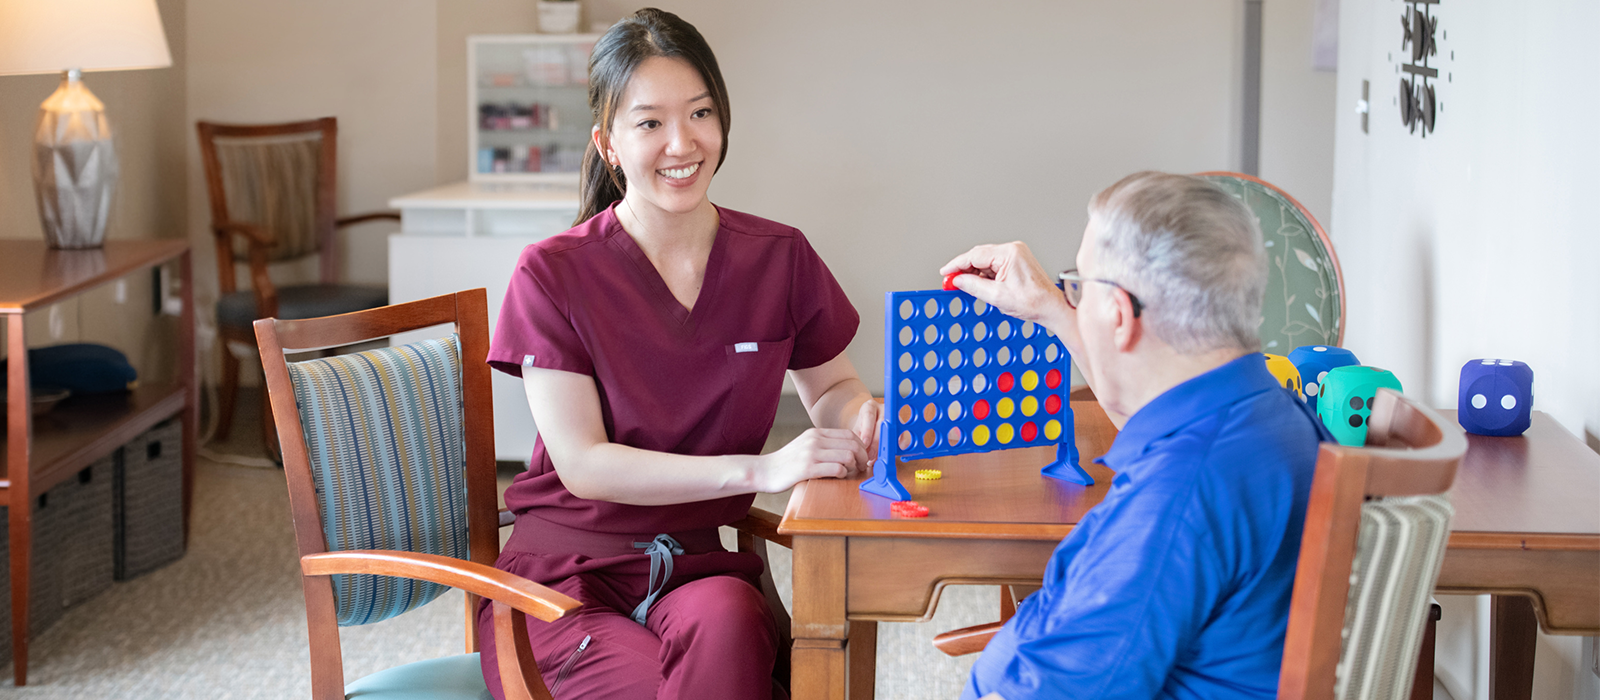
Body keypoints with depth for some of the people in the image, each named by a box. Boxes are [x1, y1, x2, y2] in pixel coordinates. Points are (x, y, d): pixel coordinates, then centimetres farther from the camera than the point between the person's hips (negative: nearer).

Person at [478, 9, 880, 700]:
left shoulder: (778, 258, 4)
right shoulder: (553, 274, -6)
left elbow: (831, 386, 20)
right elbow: (581, 463, -13)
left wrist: (859, 416, -8)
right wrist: (759, 470, -25)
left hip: (706, 565, 2)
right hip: (567, 571, -2)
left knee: (726, 626, -35)